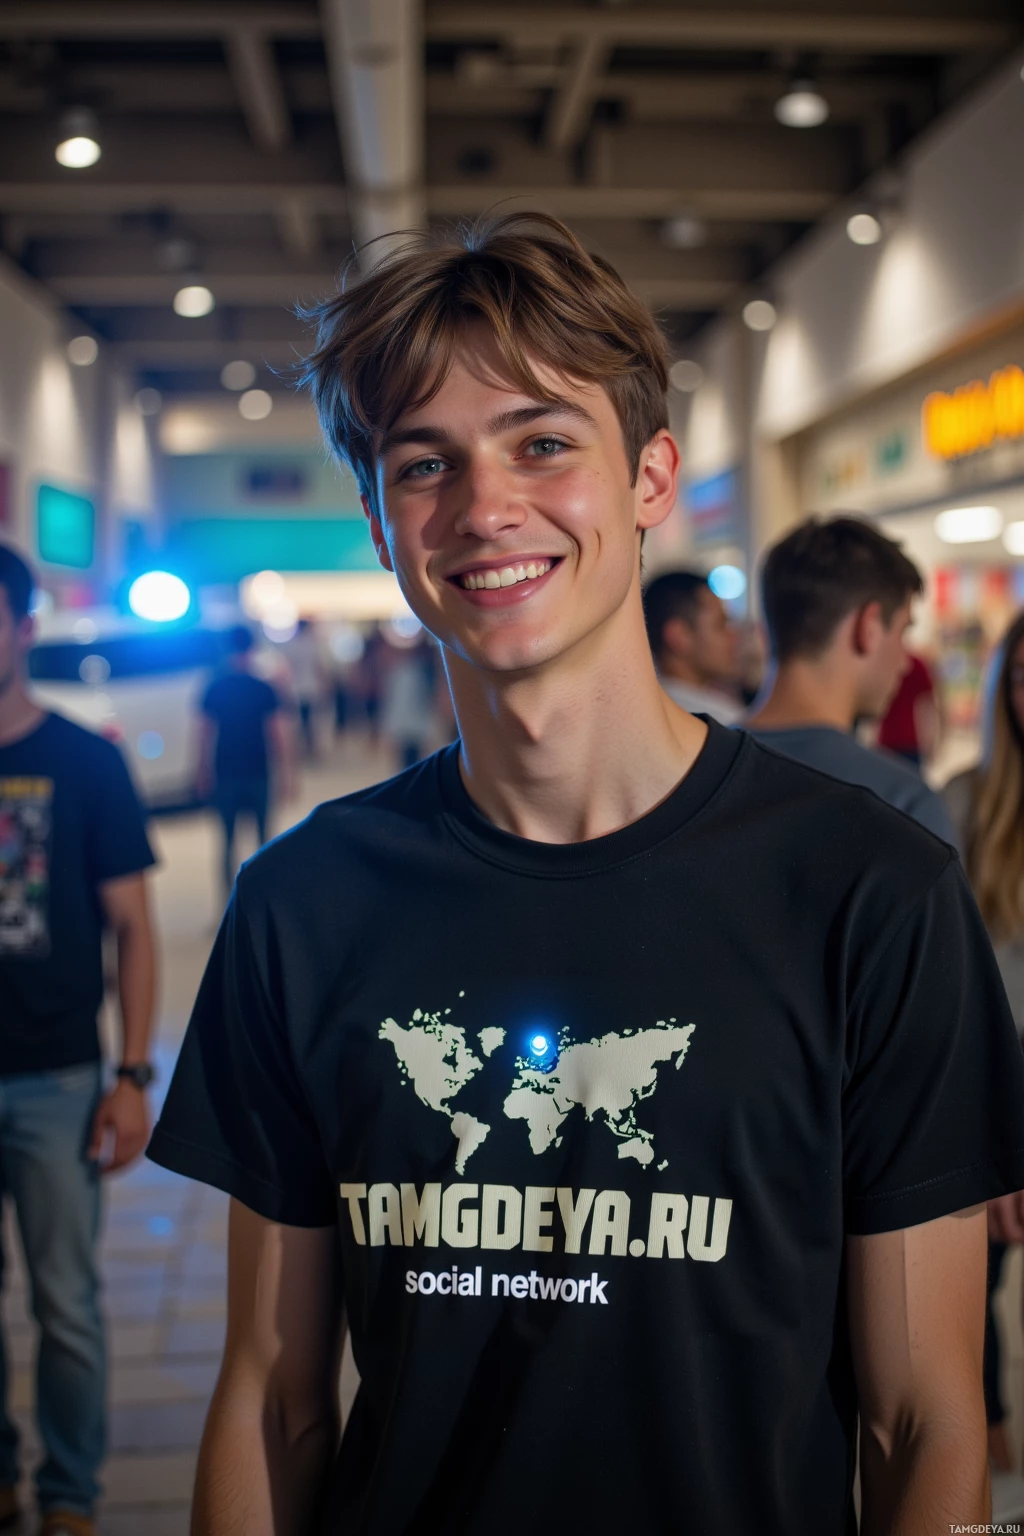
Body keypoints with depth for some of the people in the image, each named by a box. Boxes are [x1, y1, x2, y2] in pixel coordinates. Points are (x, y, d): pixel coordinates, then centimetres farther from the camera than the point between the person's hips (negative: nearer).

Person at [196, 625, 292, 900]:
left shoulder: (214, 689, 0)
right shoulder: (263, 690, -6)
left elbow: (205, 735, 3)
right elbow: (278, 736, -6)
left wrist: (204, 774, 12)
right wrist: (286, 776, 1)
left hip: (225, 774, 2)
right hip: (257, 774, -2)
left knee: (228, 839, 9)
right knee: (263, 836, 10)